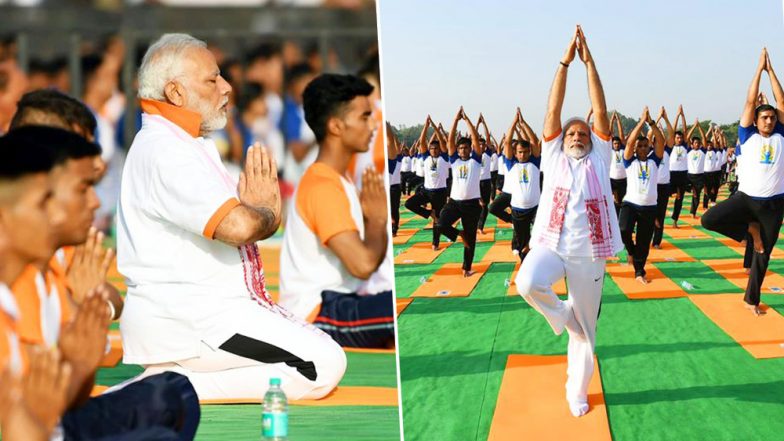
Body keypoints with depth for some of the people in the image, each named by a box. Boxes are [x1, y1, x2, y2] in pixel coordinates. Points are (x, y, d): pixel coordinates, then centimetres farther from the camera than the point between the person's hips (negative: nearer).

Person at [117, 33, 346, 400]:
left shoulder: (187, 145, 18)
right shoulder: (164, 152, -17)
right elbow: (239, 226, -26)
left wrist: (257, 211, -3)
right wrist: (265, 213, -5)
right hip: (188, 324, -11)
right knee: (323, 364, -14)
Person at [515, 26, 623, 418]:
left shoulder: (599, 159, 8)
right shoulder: (554, 157, 8)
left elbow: (601, 111, 0)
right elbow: (553, 111, 0)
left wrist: (589, 62, -5)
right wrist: (565, 62, -5)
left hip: (588, 255, 1)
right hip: (550, 245, -1)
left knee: (585, 330, 7)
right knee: (527, 283, -34)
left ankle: (577, 392, 26)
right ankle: (558, 312, -1)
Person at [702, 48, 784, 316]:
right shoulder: (748, 136, 2)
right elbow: (750, 102, -1)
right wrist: (759, 69, 0)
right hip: (745, 198, -1)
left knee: (762, 254, 8)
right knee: (709, 220, -23)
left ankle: (751, 299, 24)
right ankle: (750, 229, 0)